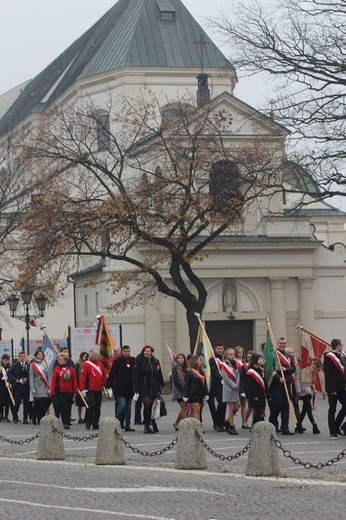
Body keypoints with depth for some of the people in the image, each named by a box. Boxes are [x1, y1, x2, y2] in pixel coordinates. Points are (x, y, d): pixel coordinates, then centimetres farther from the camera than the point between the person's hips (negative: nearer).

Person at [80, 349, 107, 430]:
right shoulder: (86, 365, -6)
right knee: (92, 406, -11)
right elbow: (82, 377, -9)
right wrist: (83, 389, -14)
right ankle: (88, 423, 2)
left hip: (99, 390, 6)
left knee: (98, 407, 7)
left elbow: (104, 376, 17)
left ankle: (95, 424, 14)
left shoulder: (100, 364, 12)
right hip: (90, 390, -6)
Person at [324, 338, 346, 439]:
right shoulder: (329, 357, -10)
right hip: (333, 388, -7)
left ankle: (336, 427, 19)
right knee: (332, 409, -1)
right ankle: (333, 432, 3)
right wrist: (331, 389, -19)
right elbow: (328, 375, -15)